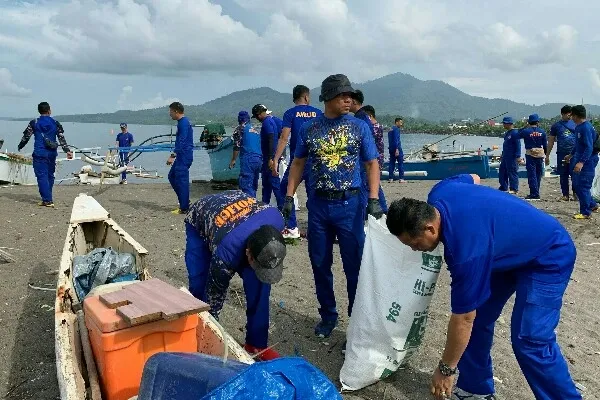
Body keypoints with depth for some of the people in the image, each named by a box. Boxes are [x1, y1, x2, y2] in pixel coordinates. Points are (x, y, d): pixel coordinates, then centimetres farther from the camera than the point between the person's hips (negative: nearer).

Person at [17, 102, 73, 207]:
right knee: (50, 175, 14)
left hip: (39, 153, -3)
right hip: (52, 153, 3)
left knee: (42, 176, -4)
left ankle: (47, 200, -11)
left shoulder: (34, 123, 0)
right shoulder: (55, 123, 5)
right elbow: (62, 138, 2)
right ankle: (48, 198, 24)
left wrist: (20, 147, 20)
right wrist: (67, 151, 4)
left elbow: (26, 136, 5)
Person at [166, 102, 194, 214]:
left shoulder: (183, 123, -15)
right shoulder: (183, 122, 16)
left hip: (184, 157, -11)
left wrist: (172, 156, -23)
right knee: (172, 176, 16)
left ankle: (184, 208, 1)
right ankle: (184, 202, 19)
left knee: (182, 181, -6)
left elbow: (181, 142, -23)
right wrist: (175, 155, 26)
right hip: (181, 157, 11)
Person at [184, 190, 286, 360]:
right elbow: (215, 292, -27)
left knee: (259, 283, -12)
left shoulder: (276, 219, -33)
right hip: (199, 223, -3)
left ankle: (256, 343, 3)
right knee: (200, 286, -14)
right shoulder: (226, 251, -44)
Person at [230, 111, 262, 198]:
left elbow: (237, 146, -2)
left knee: (246, 185, -10)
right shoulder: (255, 130, 23)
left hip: (248, 159, -7)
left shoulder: (240, 128, 5)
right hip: (259, 160, 7)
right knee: (253, 185, 13)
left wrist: (233, 160, 5)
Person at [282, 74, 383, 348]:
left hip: (349, 204, -2)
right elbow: (298, 163, 11)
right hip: (318, 204, 3)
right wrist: (289, 197, 4)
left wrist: (374, 199, -13)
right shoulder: (309, 128, 4)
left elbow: (372, 163, 0)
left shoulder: (359, 127, -1)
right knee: (319, 264, 11)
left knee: (355, 266, 3)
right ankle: (328, 315, 29)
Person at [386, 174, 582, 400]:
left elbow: (463, 318, -26)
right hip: (509, 249, 9)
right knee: (478, 317, 4)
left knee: (529, 340, -18)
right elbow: (474, 179, 8)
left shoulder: (466, 251, -38)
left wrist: (446, 370, -12)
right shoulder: (439, 194, -17)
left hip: (549, 256, -9)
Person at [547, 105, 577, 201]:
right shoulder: (556, 125, 7)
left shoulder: (575, 123, 8)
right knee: (563, 175, 5)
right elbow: (551, 141, 10)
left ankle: (575, 193, 12)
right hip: (562, 154, 0)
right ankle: (565, 195, 13)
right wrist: (547, 155, 8)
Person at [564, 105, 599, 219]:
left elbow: (589, 147, -25)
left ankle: (585, 212, 4)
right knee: (577, 184, 15)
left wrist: (581, 162, -32)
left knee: (583, 186, -5)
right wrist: (571, 155, 37)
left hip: (587, 161, -10)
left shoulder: (586, 128, -19)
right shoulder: (578, 127, 11)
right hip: (580, 159, 10)